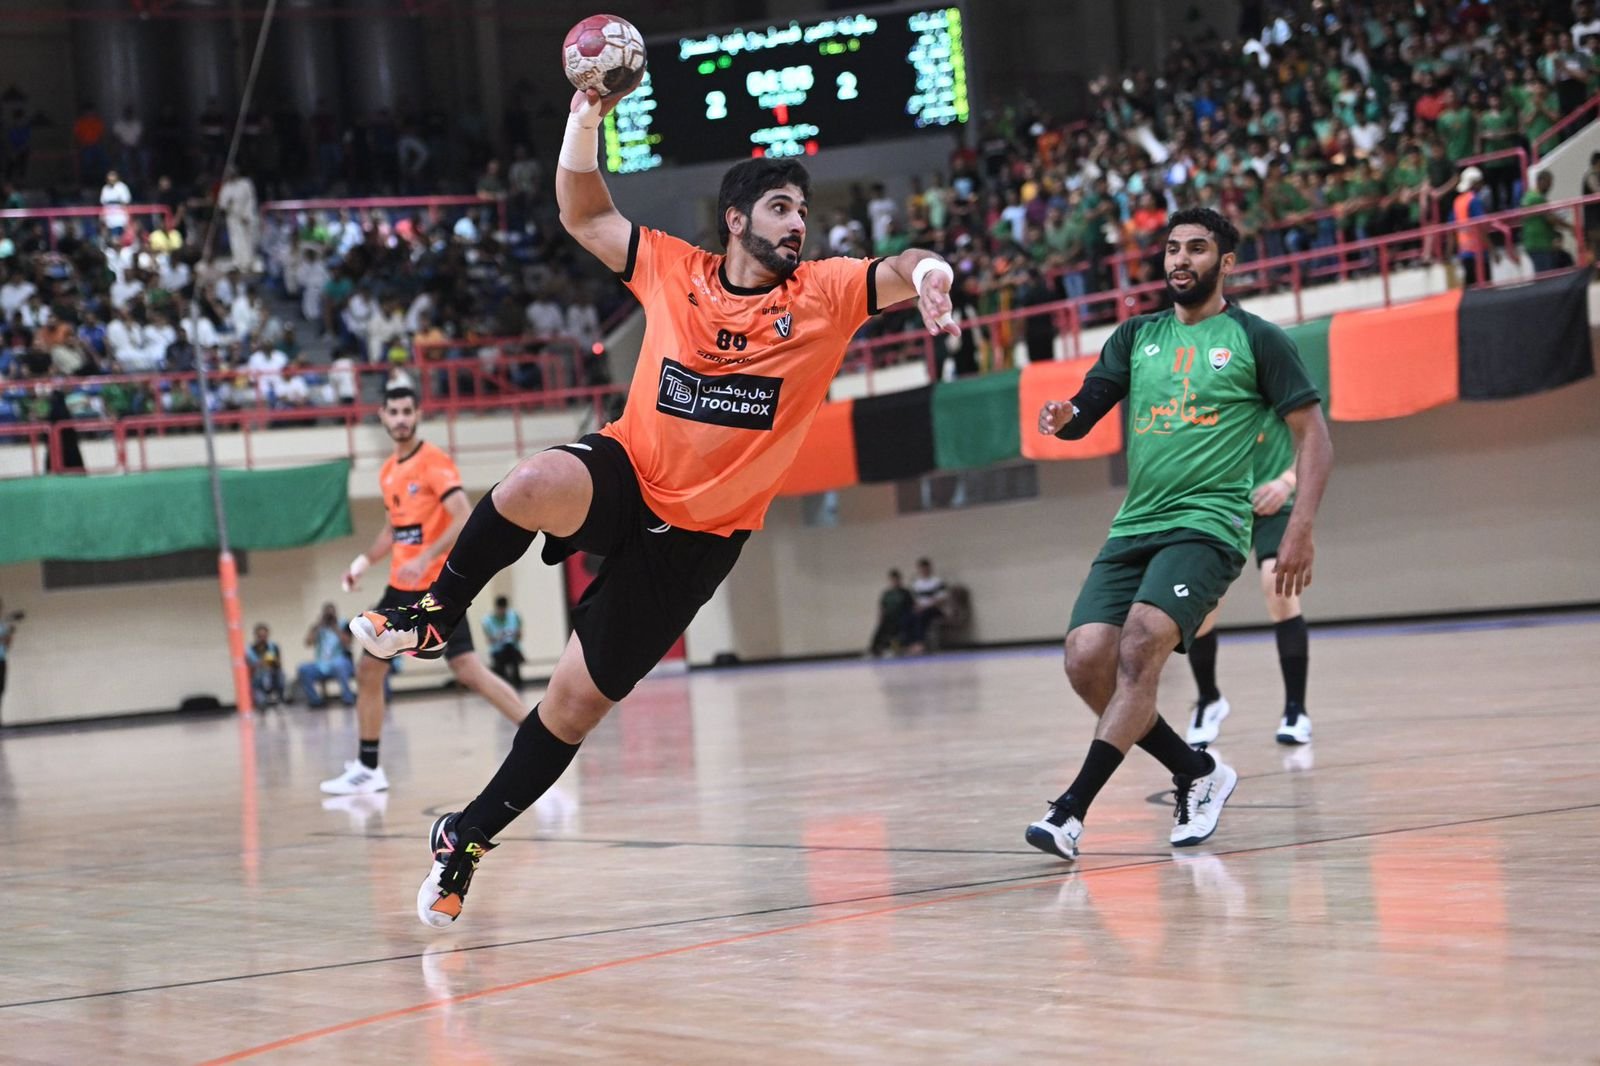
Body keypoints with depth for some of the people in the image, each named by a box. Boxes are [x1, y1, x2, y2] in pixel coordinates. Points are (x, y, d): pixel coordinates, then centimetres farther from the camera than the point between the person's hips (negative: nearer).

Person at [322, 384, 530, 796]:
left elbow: (465, 520, -21)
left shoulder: (434, 462, -11)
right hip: (402, 588, 9)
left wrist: (425, 559, -30)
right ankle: (367, 769, 19)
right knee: (368, 671, 10)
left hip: (436, 586, -9)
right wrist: (364, 561, 15)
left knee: (468, 670, -18)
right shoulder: (389, 471, 14)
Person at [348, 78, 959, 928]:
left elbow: (898, 273, -16)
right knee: (536, 485, -37)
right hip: (624, 476, 0)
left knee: (577, 701, 2)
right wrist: (585, 123, -6)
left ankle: (467, 837, 19)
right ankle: (436, 617, -13)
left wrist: (926, 273, -40)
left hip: (694, 537, 0)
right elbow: (583, 217, 8)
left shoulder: (822, 294, -3)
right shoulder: (673, 269, 2)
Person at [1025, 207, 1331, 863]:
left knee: (1141, 644, -26)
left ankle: (1072, 809, -26)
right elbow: (1083, 412, 12)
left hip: (1207, 523, -6)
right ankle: (1198, 774, 11)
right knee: (1086, 661, -10)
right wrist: (1063, 417, -14)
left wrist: (1300, 530, -10)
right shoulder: (1137, 336, 17)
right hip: (1134, 526, 6)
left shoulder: (1255, 339, 3)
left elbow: (1313, 436, 2)